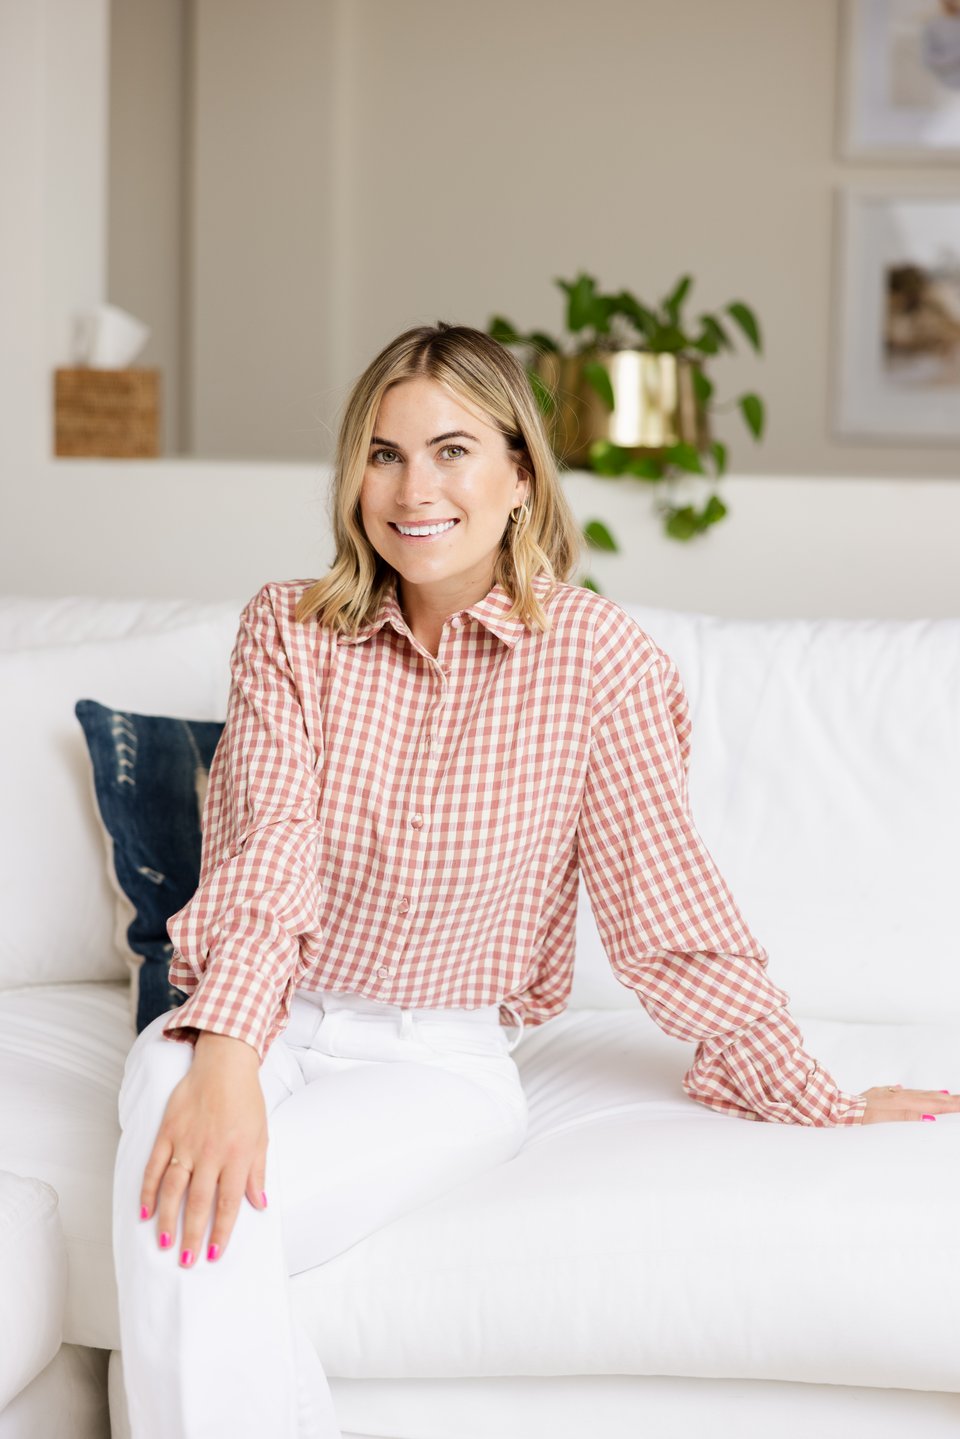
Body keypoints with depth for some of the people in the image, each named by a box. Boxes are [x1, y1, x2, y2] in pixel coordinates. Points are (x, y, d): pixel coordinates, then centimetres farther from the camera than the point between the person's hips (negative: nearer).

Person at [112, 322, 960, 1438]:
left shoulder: (599, 657, -5)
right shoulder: (289, 629, 1)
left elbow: (666, 909, 1)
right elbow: (267, 849, -13)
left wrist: (813, 1099, 3)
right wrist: (226, 1051, -30)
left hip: (442, 1061, -2)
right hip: (270, 1021, 2)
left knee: (208, 1220, -30)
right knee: (177, 1167, -33)